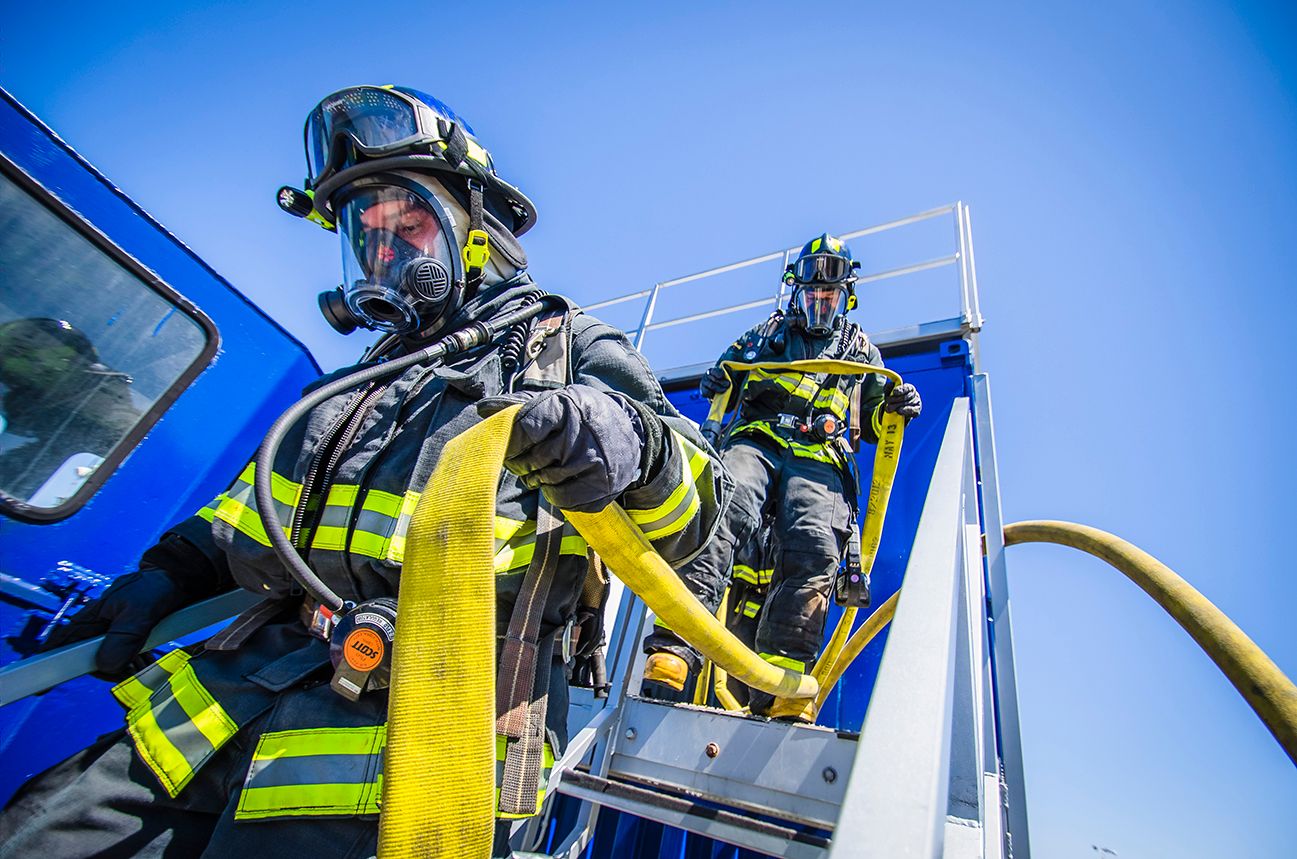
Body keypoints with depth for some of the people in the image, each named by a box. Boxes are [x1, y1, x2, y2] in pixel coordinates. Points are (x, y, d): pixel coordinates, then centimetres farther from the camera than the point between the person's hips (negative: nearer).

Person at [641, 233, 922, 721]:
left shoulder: (862, 351, 33)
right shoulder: (768, 333, 33)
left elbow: (872, 423, 31)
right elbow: (723, 381, 33)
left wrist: (895, 407, 7)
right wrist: (717, 382, 8)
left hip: (820, 461, 1)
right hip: (755, 442, 0)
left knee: (815, 551, -29)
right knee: (719, 517, -32)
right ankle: (674, 647, -41)